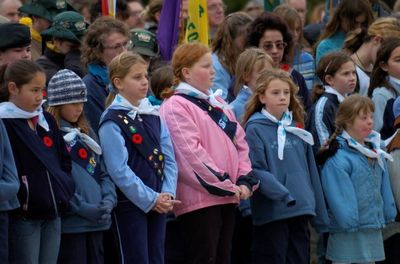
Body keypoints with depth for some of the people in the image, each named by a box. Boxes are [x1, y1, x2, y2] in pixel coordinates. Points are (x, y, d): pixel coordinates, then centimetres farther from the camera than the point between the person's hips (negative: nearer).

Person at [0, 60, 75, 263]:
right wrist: (20, 198, -19)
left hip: (52, 215, 7)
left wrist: (66, 189, 11)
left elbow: (64, 160, 23)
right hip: (23, 217, -7)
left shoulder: (46, 121, 13)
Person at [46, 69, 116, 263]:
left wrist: (108, 200, -2)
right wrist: (83, 208, -19)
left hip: (96, 221, 7)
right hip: (70, 222, -7)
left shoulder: (86, 134, 16)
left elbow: (102, 172, 17)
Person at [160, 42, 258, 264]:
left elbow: (240, 143, 16)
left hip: (227, 197, 8)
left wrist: (245, 180, 0)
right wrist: (226, 184, -14)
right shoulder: (175, 107, -8)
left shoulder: (218, 104, 18)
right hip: (199, 198, -8)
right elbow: (191, 153, -16)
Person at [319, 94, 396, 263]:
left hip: (373, 229, 8)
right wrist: (347, 220, -21)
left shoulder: (376, 152, 11)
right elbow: (339, 195, -19)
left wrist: (388, 213, 13)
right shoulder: (338, 157, -16)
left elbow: (383, 186, 17)